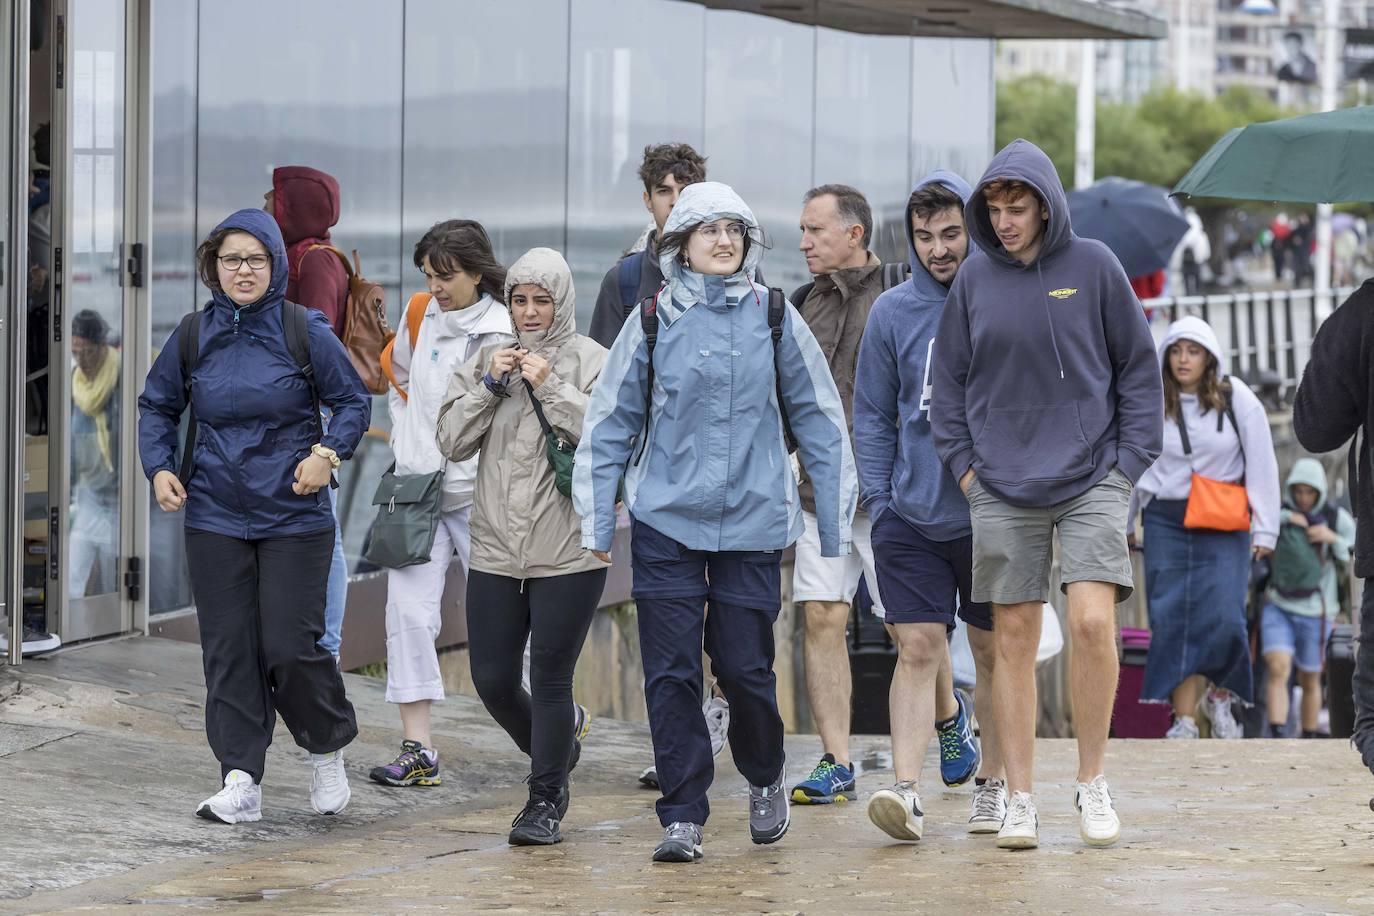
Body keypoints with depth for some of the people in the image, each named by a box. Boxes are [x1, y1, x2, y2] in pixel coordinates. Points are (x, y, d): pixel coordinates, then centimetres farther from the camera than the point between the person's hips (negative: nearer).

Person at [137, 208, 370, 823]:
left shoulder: (307, 333, -5)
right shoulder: (193, 336, 3)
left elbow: (354, 402, 4)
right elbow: (157, 406, 16)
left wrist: (328, 454, -12)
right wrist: (159, 467, 1)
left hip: (295, 518, -3)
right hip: (215, 518, 3)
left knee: (291, 646, -6)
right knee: (228, 650, 1)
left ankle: (328, 749, 20)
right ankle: (241, 780, 6)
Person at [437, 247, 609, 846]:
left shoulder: (589, 360, -1)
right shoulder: (489, 359, 11)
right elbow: (452, 441, 5)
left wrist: (550, 388, -16)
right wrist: (489, 386, -7)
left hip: (568, 551, -4)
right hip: (497, 549, 4)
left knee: (550, 680, -2)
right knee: (492, 679, 5)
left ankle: (545, 801, 11)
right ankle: (554, 753, 32)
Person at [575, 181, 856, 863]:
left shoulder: (775, 318, 3)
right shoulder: (652, 321, 2)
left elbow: (819, 421, 8)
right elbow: (609, 424, 7)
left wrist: (837, 524, 7)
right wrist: (595, 523, 3)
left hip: (752, 524, 0)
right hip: (666, 522, 0)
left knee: (746, 667, 0)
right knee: (671, 673, -3)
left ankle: (764, 779, 28)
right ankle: (682, 818, 4)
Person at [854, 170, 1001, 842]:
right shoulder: (892, 312, 3)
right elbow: (872, 414, 8)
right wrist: (877, 497, -1)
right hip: (911, 511, 0)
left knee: (993, 650, 9)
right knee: (917, 649, -7)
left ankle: (992, 784, 20)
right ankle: (906, 788, -11)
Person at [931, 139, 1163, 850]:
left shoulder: (1094, 266, 0)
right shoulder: (974, 279, 4)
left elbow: (1138, 366, 5)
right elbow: (949, 378, 13)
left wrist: (1130, 461, 0)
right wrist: (963, 465, 5)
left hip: (1092, 479, -2)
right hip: (1003, 488, 2)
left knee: (1092, 620, -15)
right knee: (1014, 637, 2)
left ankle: (1092, 781, 0)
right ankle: (1019, 798, 9)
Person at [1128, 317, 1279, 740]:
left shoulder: (1237, 400, -3)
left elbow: (1262, 466, 0)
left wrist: (1265, 529, -3)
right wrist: (1122, 524, 16)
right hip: (1166, 522, 2)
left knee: (1224, 619, -12)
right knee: (1172, 620, -5)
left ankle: (1220, 696, 14)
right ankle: (1184, 720, -2)